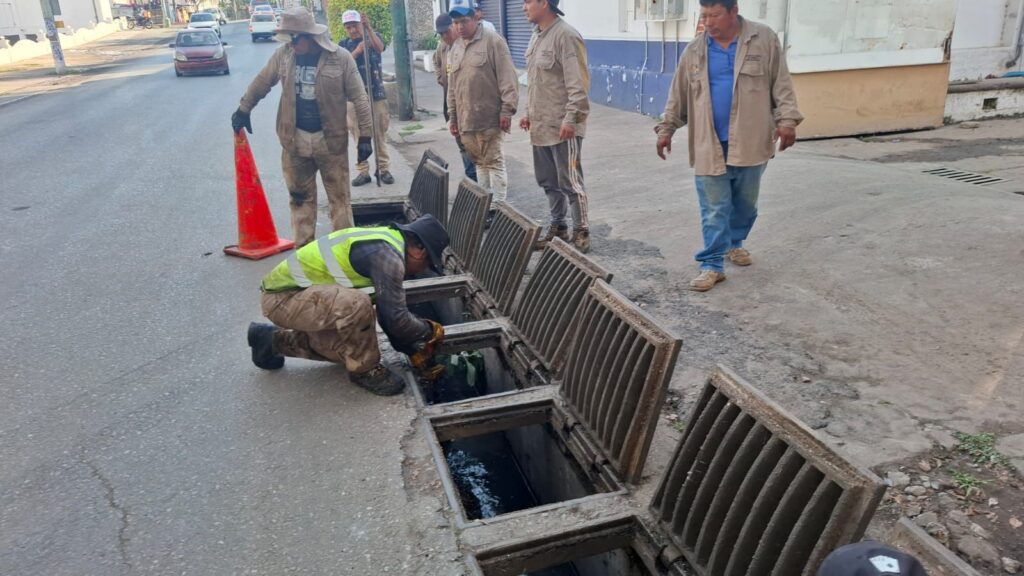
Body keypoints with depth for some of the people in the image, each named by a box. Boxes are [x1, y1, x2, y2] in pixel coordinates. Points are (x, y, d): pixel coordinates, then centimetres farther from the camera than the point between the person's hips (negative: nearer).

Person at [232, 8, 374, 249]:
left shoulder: (340, 57, -11)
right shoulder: (284, 54, -1)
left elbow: (359, 98, -9)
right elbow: (262, 82, 13)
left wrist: (365, 136, -12)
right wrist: (243, 109, 20)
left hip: (330, 139, -3)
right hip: (295, 138, 3)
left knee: (339, 197, 6)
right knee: (301, 197, 12)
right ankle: (304, 249, 23)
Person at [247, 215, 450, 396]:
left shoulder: (387, 244, 7)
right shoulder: (386, 255, -24)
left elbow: (390, 313, 12)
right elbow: (396, 318, -25)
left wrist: (414, 352, 11)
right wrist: (430, 330, -6)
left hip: (295, 291, 10)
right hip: (282, 297, -10)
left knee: (349, 346, 19)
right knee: (357, 304, -33)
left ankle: (273, 340, 28)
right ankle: (364, 370, -8)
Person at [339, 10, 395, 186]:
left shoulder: (374, 36, 5)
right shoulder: (343, 45, 7)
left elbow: (379, 48, -18)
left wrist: (369, 28, -31)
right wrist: (356, 51, -24)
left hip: (377, 94, -1)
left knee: (380, 134, 2)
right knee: (359, 136, 2)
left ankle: (383, 169, 9)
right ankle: (363, 171, 8)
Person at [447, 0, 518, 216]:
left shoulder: (492, 41, -6)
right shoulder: (455, 49, 16)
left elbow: (507, 78, -11)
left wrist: (507, 109, -16)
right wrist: (453, 116, 18)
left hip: (489, 117, -7)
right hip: (466, 119, 7)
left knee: (493, 162, -3)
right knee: (480, 162, 13)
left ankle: (497, 207, 1)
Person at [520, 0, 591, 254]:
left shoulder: (565, 36, -16)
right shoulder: (537, 35, 13)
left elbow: (578, 83, -19)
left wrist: (571, 118, -23)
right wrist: (529, 113, 19)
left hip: (562, 127, -9)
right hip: (541, 125, 9)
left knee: (570, 182, -2)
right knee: (549, 182, 16)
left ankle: (581, 233, 10)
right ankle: (558, 227, 29)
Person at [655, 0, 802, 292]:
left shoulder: (764, 39, -2)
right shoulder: (694, 51, 4)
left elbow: (781, 83, -2)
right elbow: (679, 95, 9)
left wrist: (787, 119, -11)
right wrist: (666, 128, 7)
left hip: (750, 142, 0)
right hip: (710, 145, 0)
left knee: (745, 203, 15)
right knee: (714, 209, -2)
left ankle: (735, 243, 39)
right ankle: (713, 265, 3)